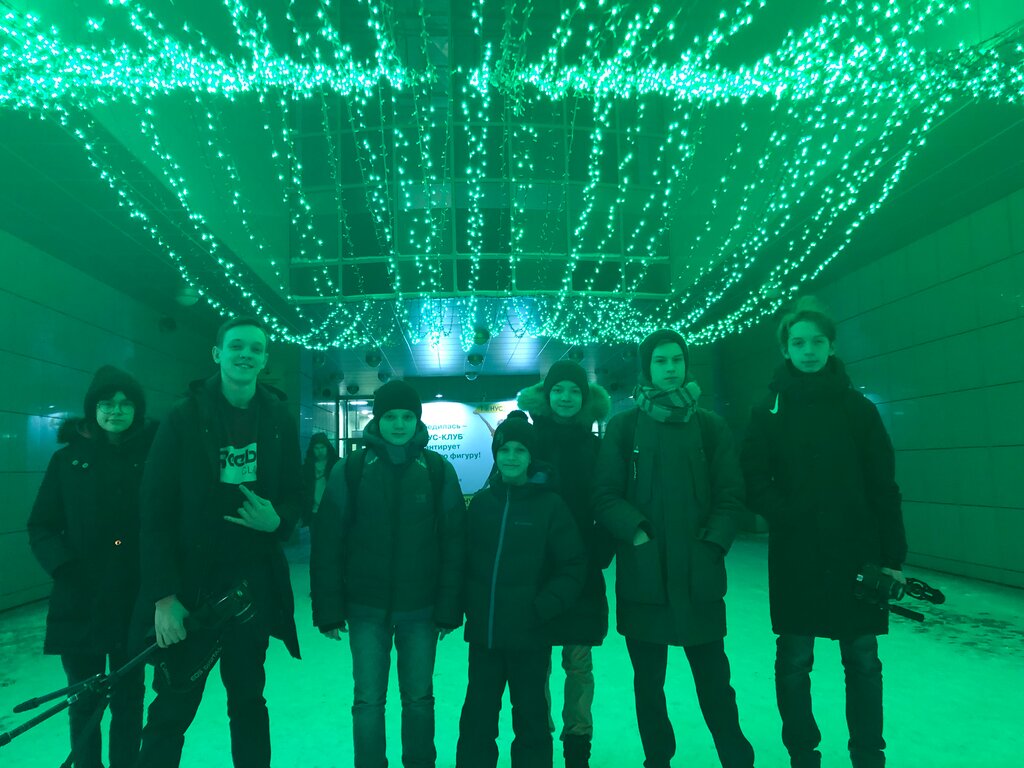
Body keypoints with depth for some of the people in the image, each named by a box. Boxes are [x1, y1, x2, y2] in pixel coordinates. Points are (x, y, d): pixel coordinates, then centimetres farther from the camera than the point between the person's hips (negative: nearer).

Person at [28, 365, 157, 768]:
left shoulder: (151, 454, 0)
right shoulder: (68, 459, 3)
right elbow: (40, 527, 6)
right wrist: (64, 563, -11)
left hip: (134, 603, 0)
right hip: (79, 602, 1)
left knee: (128, 701, 9)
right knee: (84, 703, 11)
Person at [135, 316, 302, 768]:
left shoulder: (280, 421, 3)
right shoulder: (185, 418, -5)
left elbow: (293, 497, 9)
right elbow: (156, 511, -7)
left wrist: (277, 521, -14)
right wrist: (164, 596, -13)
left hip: (253, 586, 2)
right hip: (190, 584, -2)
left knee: (248, 701, 12)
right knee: (172, 708, 4)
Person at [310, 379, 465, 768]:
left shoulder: (439, 470, -4)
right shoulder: (350, 470, -6)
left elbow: (453, 543, -3)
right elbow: (327, 544, -4)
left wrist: (449, 609, -5)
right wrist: (328, 609, -6)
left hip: (420, 609, 1)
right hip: (366, 608, 0)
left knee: (418, 699, 14)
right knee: (368, 701, 9)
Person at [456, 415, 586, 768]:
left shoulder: (550, 504, -6)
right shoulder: (482, 502, 3)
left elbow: (574, 566, -5)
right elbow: (467, 560, 7)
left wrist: (543, 608, -13)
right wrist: (469, 605, -3)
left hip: (529, 636, -3)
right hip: (483, 633, 3)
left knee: (531, 719, 12)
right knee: (477, 719, 13)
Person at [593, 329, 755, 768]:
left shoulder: (709, 426, 7)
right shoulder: (624, 426, 3)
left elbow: (730, 495, 4)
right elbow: (605, 495, -1)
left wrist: (712, 543, -9)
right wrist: (636, 534, -15)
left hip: (700, 575, 0)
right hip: (642, 574, 0)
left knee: (714, 681, 5)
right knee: (648, 683, 11)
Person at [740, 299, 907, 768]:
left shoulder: (858, 408, 5)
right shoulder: (769, 411, 3)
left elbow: (884, 487, 3)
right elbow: (755, 483, -3)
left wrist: (893, 556, -1)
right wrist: (792, 518, -17)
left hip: (857, 554, 1)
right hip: (795, 559, 0)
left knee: (862, 660, 9)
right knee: (794, 662, 6)